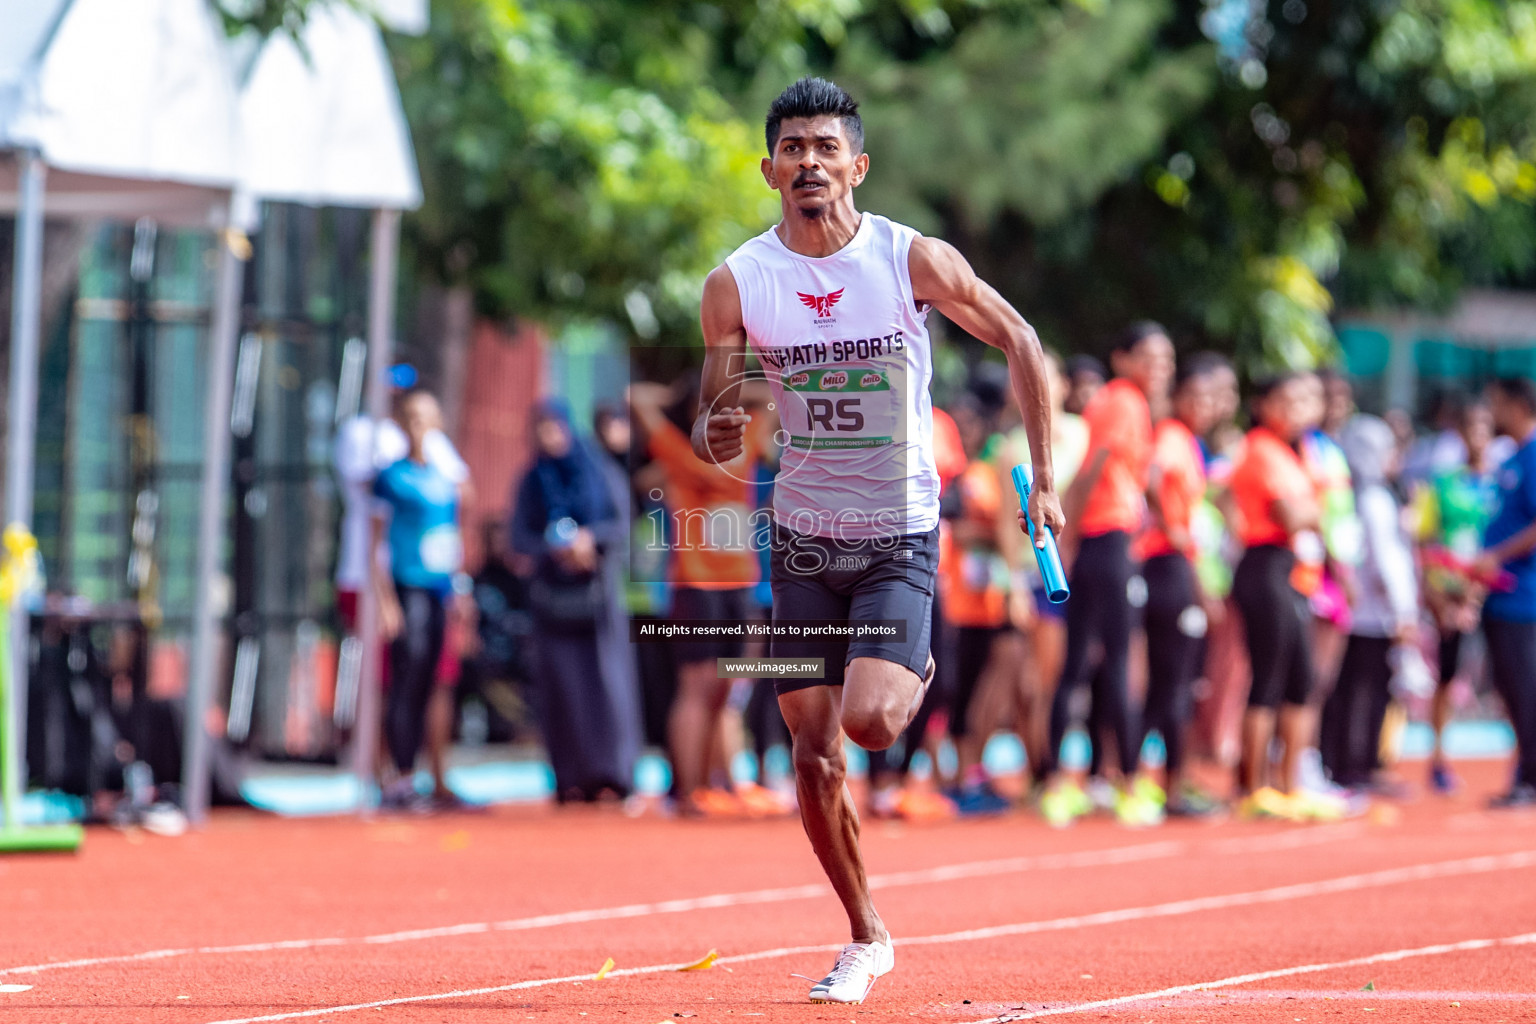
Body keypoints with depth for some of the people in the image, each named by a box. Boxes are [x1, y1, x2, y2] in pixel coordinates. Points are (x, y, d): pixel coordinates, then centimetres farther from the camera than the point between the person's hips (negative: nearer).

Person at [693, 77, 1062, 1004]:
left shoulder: (915, 261, -12)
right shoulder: (736, 284, -6)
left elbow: (1020, 343, 1)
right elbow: (714, 432, 2)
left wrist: (1044, 479, -3)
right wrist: (717, 434, -24)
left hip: (901, 536, -2)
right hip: (803, 541, 2)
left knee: (869, 719, -21)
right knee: (815, 756, 0)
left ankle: (916, 681, 16)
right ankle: (866, 938, 18)